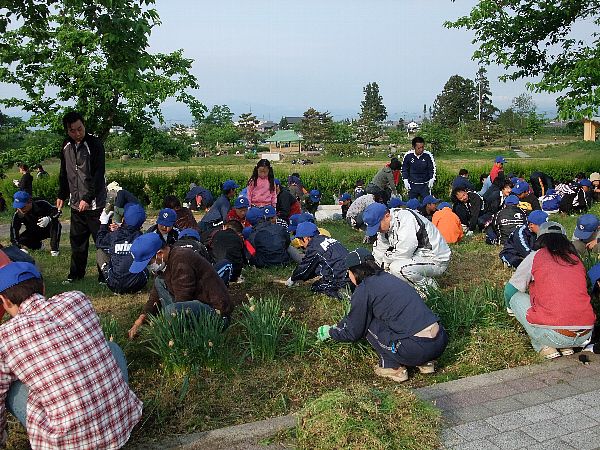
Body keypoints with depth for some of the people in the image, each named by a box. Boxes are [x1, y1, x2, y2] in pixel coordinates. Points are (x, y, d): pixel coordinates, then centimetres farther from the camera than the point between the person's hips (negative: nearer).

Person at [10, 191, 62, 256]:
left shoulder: (42, 204, -27)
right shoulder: (17, 215, -21)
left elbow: (56, 211, -25)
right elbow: (14, 230, -21)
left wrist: (49, 218, -47)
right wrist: (17, 248, -31)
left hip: (48, 229, -3)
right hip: (33, 233, 3)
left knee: (55, 223, -34)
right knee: (21, 240, -23)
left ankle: (54, 248, -26)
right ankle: (38, 246, 10)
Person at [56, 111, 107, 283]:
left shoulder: (94, 144, -11)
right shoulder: (66, 146, 7)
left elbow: (98, 174, -16)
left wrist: (87, 198, -20)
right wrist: (61, 195, 14)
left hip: (95, 203, -6)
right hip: (75, 203, 6)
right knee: (77, 239, 13)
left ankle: (105, 275, 9)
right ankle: (76, 273, 25)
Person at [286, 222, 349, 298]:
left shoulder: (313, 248, -11)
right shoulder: (326, 238, 16)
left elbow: (303, 268, 2)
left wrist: (292, 279, 21)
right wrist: (300, 278, 28)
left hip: (341, 278, -9)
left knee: (315, 287, 6)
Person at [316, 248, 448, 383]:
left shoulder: (363, 290, -3)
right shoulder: (388, 278, 21)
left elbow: (353, 332, 9)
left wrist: (330, 332, 27)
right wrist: (338, 326, 44)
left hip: (417, 349, -8)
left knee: (368, 324, 9)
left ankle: (393, 369, 10)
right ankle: (425, 363, 20)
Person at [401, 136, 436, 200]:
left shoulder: (428, 155, -10)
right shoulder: (408, 155, -7)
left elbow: (432, 168, 2)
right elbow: (404, 169, 7)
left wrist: (432, 179, -7)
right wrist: (405, 180, 1)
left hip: (425, 185, -1)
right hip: (412, 185, 1)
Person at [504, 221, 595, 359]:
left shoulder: (535, 257, 4)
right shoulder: (576, 259, 16)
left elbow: (509, 290, 14)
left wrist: (510, 308, 37)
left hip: (554, 336, -5)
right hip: (585, 335, 5)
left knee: (516, 297, 15)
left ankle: (544, 347, 5)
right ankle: (566, 347, 14)